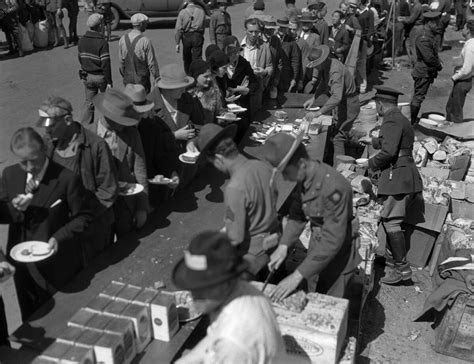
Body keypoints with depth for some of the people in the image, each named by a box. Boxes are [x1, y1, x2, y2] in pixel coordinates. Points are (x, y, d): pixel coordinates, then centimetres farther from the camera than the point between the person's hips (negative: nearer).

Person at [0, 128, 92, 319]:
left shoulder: (67, 179, -18)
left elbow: (83, 217, -10)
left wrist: (60, 238, -24)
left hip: (55, 267, -4)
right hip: (21, 264, 5)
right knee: (30, 320, 23)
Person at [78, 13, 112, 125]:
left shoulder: (82, 40, -2)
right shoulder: (102, 42, -21)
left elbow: (80, 58, 10)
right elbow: (105, 64, -20)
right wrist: (109, 81, -14)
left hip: (86, 76, 5)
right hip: (100, 76, -5)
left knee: (89, 101, 14)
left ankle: (84, 124, 13)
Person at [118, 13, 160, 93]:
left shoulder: (123, 39, -1)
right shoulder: (145, 41, -16)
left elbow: (121, 61, 4)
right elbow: (152, 63, -13)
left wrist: (124, 75, 17)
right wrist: (156, 78, -1)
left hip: (128, 78, 5)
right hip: (142, 79, -5)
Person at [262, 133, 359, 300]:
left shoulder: (334, 188, -32)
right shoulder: (304, 180, -6)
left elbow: (333, 240, -32)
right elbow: (297, 215, 5)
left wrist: (298, 275, -31)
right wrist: (284, 245, -12)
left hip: (337, 261, -7)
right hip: (317, 254, 7)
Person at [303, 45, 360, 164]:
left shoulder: (336, 71, -31)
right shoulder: (325, 66, 0)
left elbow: (336, 97, -41)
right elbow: (323, 83, 19)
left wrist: (320, 112, -39)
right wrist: (313, 98, 7)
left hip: (349, 104, -10)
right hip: (341, 103, 10)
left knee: (338, 138, -10)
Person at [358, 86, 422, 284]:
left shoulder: (392, 120, -11)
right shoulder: (401, 119, 21)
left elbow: (388, 152, -22)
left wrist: (371, 163, -6)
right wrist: (373, 140, 49)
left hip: (398, 177, -10)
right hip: (409, 179, 10)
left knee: (391, 222, -10)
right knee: (388, 221, 13)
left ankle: (402, 268, -9)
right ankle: (397, 259, 18)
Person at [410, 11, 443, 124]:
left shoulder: (429, 35, 11)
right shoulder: (423, 38, -22)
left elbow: (433, 54, 20)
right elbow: (429, 57, -25)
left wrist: (438, 62, 4)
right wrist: (439, 65, -10)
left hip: (427, 72, 10)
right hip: (423, 73, -10)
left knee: (418, 97, 17)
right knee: (418, 97, -2)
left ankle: (413, 118, 27)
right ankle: (411, 122, 6)